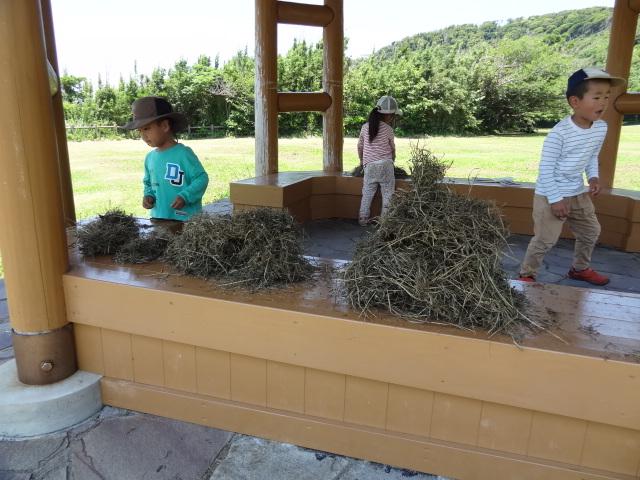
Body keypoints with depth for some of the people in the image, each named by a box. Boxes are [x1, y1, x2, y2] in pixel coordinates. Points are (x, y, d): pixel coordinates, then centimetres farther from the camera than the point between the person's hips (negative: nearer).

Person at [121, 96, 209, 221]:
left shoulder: (183, 153, -12)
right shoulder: (150, 157, 11)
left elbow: (201, 178, -12)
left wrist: (185, 196, -22)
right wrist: (148, 195, 3)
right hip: (158, 217, 7)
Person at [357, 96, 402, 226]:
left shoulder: (365, 127, 4)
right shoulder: (388, 129, -4)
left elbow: (360, 147, 12)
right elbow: (392, 148, 7)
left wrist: (361, 160, 28)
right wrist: (392, 159, 26)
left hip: (369, 165, 3)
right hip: (385, 164, -3)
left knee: (367, 193, 11)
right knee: (387, 194, 5)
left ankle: (362, 219, 15)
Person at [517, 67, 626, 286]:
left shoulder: (601, 127, -2)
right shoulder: (559, 133, -25)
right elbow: (545, 168, -21)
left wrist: (593, 177, -3)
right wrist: (555, 199, -19)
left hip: (578, 194, 8)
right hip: (550, 195, -8)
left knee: (591, 232, 19)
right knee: (545, 240, -7)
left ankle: (580, 268, 40)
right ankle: (527, 274, 12)